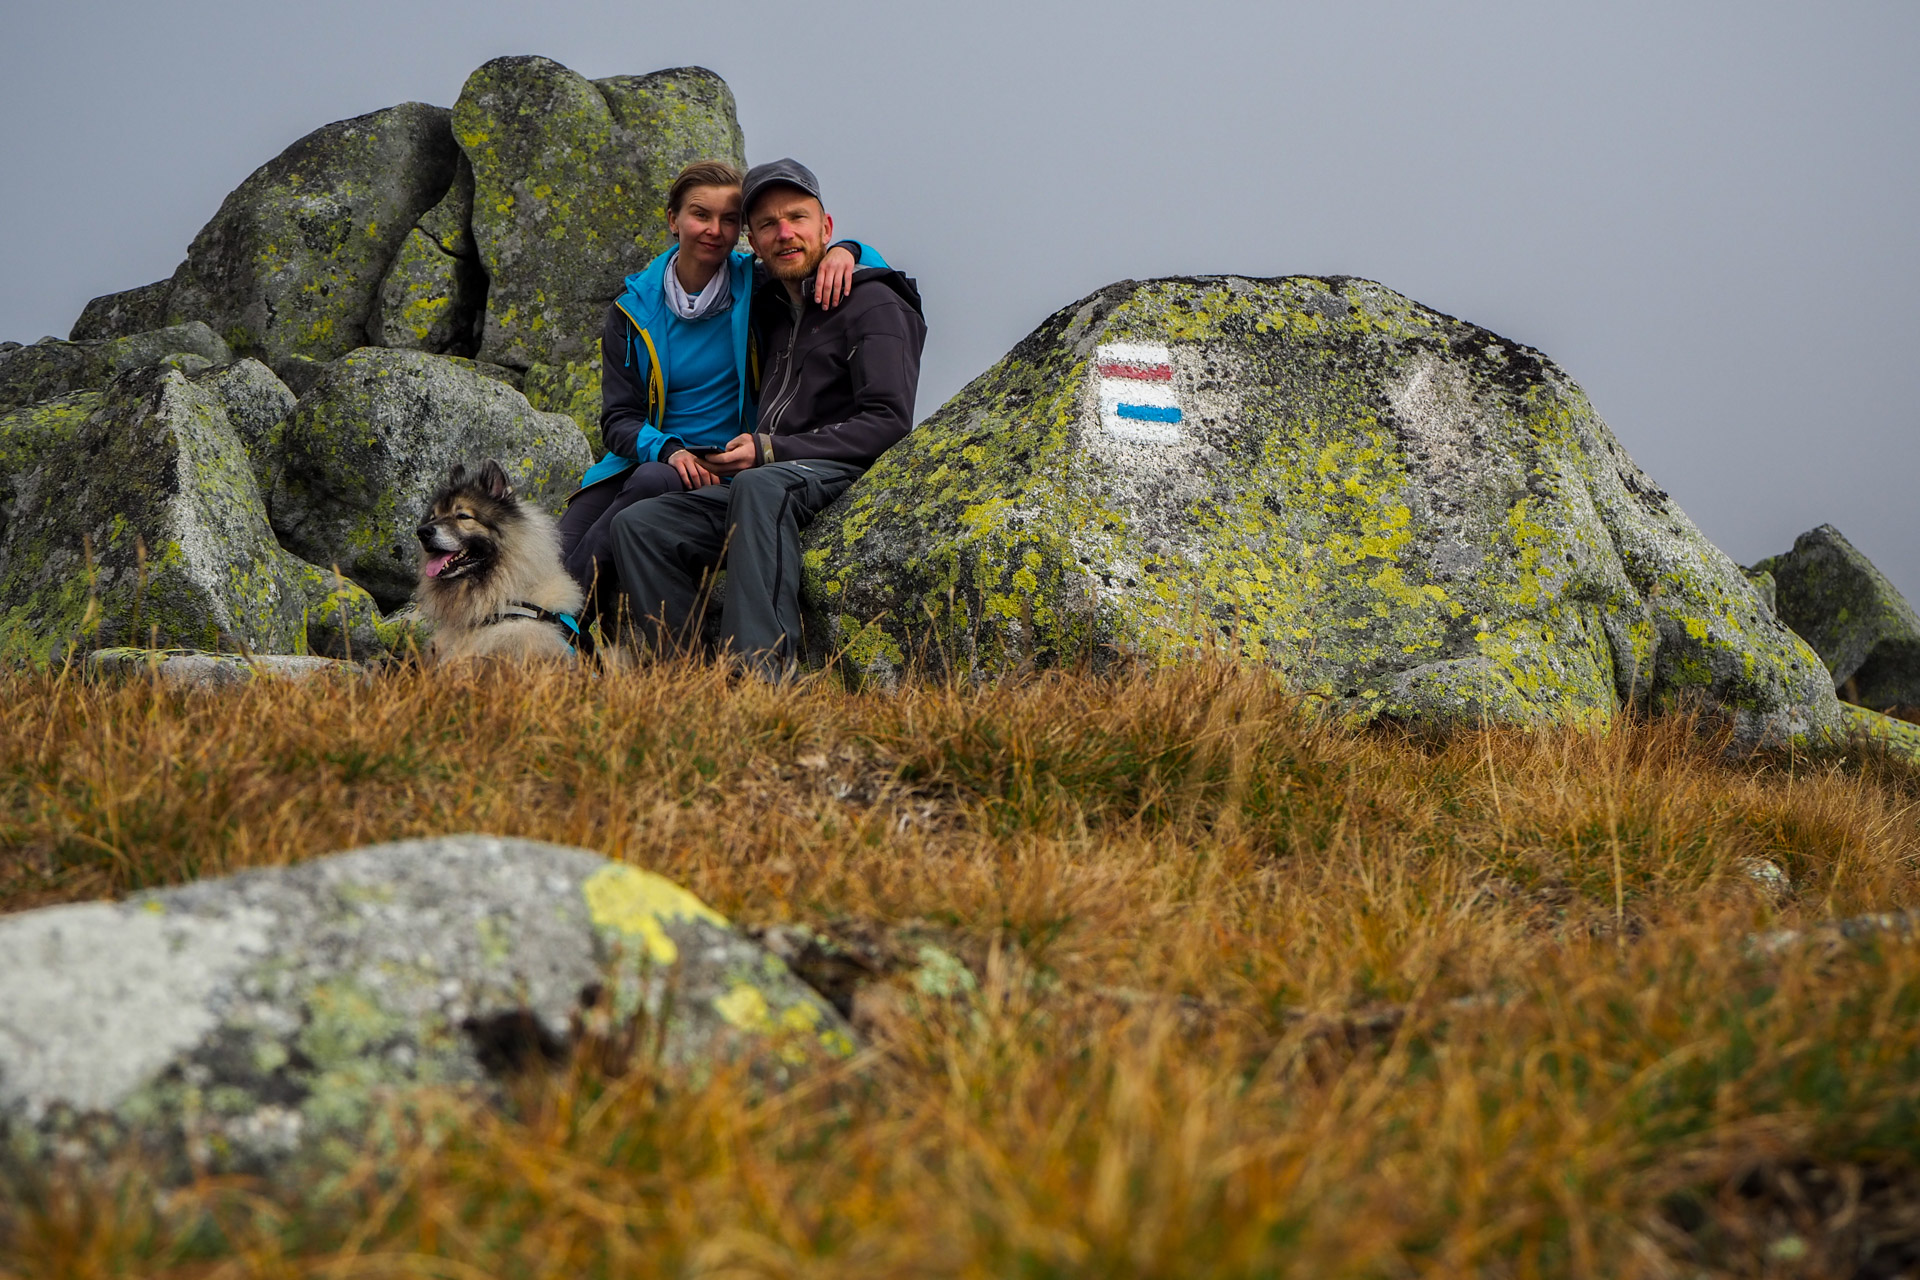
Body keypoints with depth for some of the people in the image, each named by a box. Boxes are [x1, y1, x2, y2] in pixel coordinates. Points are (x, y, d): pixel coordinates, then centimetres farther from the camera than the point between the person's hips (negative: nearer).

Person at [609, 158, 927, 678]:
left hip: (837, 480, -8)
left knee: (760, 487, -39)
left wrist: (771, 452, -15)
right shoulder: (770, 309, 24)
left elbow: (887, 422, -12)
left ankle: (759, 670, -50)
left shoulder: (875, 307, 0)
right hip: (758, 486, 8)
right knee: (637, 525, -12)